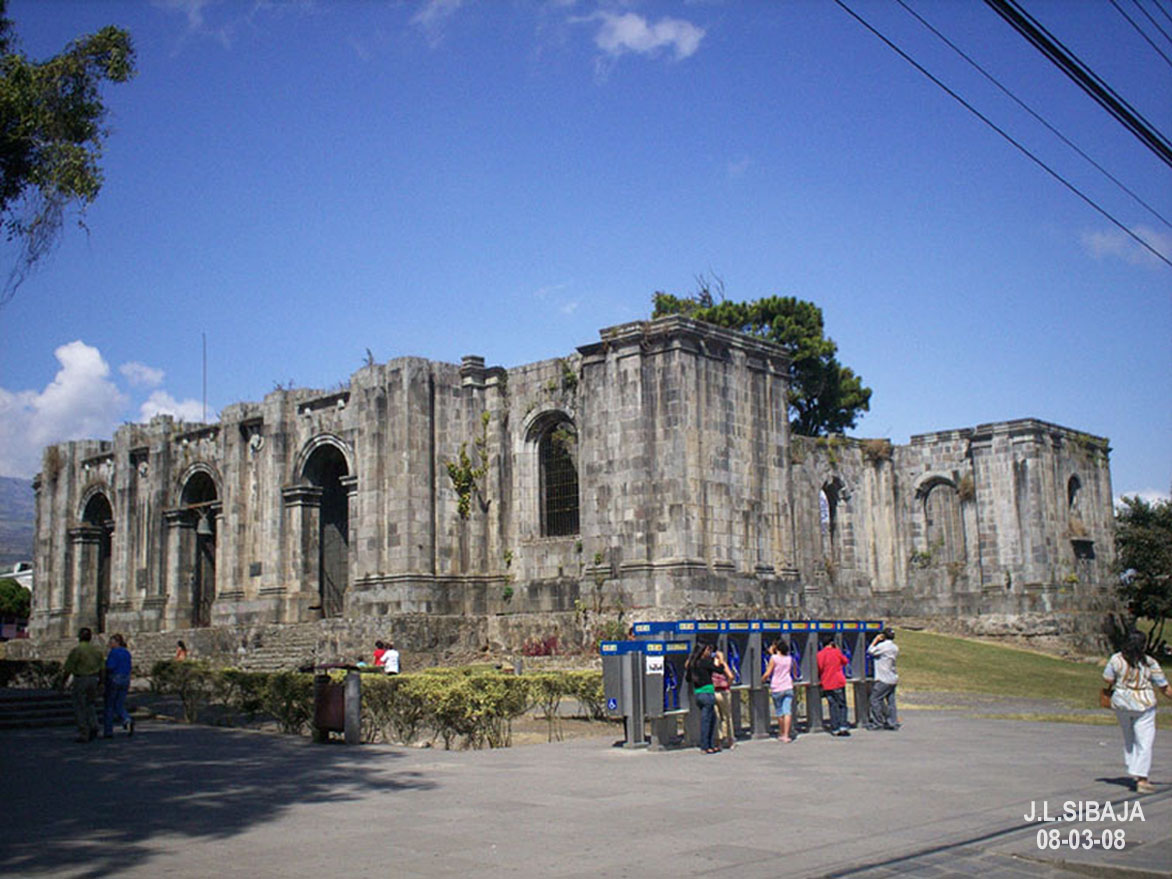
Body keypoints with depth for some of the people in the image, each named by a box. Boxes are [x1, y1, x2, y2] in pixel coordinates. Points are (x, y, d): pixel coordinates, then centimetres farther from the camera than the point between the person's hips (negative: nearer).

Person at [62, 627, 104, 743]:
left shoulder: (76, 650, -13)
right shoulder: (97, 649, 4)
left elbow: (69, 669, -11)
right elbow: (101, 667, 7)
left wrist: (63, 682, 1)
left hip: (80, 679, -5)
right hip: (93, 679, 5)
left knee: (80, 708, 4)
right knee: (90, 705, 17)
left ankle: (83, 734, 3)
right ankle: (93, 726, -4)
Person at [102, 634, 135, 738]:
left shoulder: (114, 652, -11)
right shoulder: (127, 653, 11)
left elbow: (110, 667, -20)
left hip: (113, 680, -6)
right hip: (125, 680, 6)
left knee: (109, 706, 7)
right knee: (119, 706, 11)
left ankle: (108, 731, 11)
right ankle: (128, 721, -18)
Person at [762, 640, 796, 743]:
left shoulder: (774, 658, -7)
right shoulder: (789, 659, 7)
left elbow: (767, 674, -10)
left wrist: (762, 680, 11)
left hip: (777, 688, -2)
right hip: (788, 687, 2)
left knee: (779, 713, 11)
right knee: (787, 712, -3)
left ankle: (781, 734, 22)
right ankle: (786, 736, -11)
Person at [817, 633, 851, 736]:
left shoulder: (819, 655, 0)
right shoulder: (836, 652, -4)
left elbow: (818, 670, 5)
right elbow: (845, 661, 11)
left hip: (827, 684, 2)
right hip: (838, 682, -2)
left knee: (832, 706, 8)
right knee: (842, 704, 7)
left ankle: (835, 729, 5)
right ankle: (843, 726, -5)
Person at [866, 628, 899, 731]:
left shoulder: (883, 646, -15)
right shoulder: (895, 648, 10)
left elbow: (870, 651, -8)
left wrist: (875, 640, 3)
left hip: (884, 680, -8)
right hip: (893, 679, 8)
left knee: (875, 699, -1)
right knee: (890, 701, 10)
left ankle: (878, 723, 1)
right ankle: (892, 723, 11)